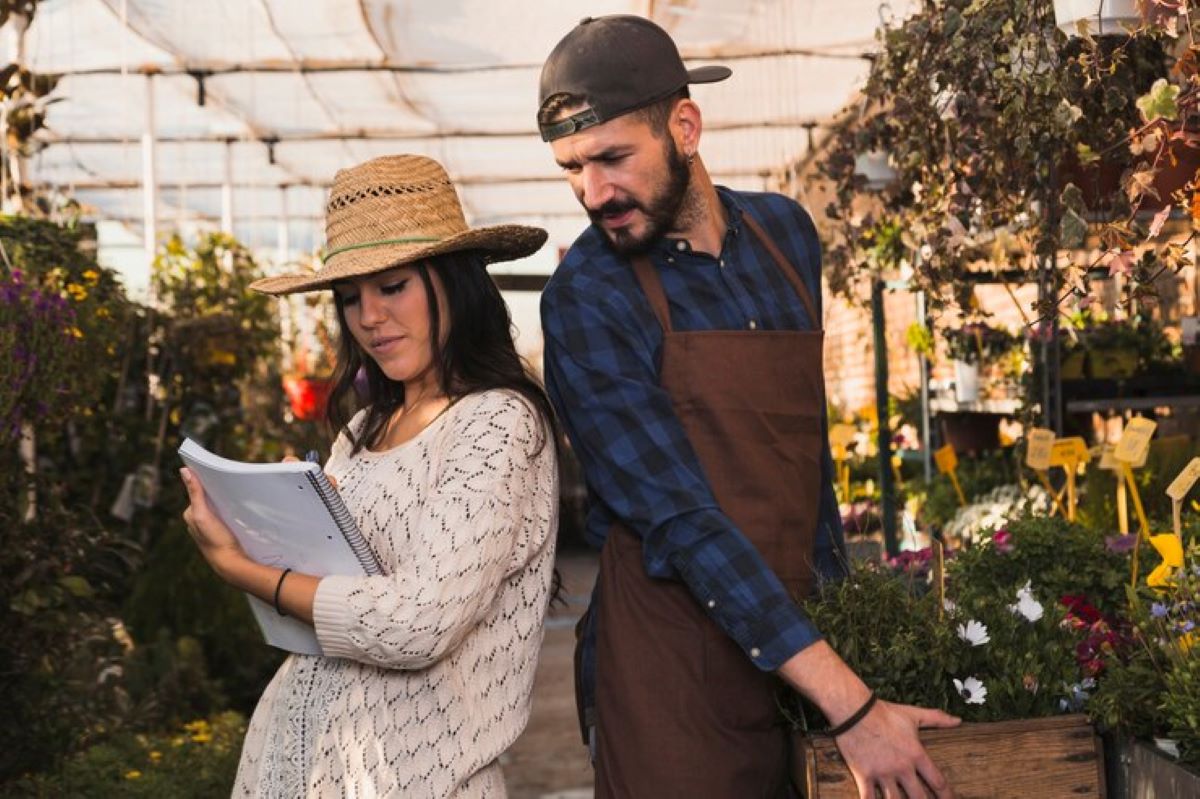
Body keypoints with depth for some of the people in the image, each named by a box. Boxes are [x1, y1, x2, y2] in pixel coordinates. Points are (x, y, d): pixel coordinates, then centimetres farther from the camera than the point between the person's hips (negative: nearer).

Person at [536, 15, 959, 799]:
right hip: (672, 666, -5)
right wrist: (848, 702, -25)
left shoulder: (784, 230, 4)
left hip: (800, 635, 5)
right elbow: (680, 519, -20)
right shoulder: (586, 297, -12)